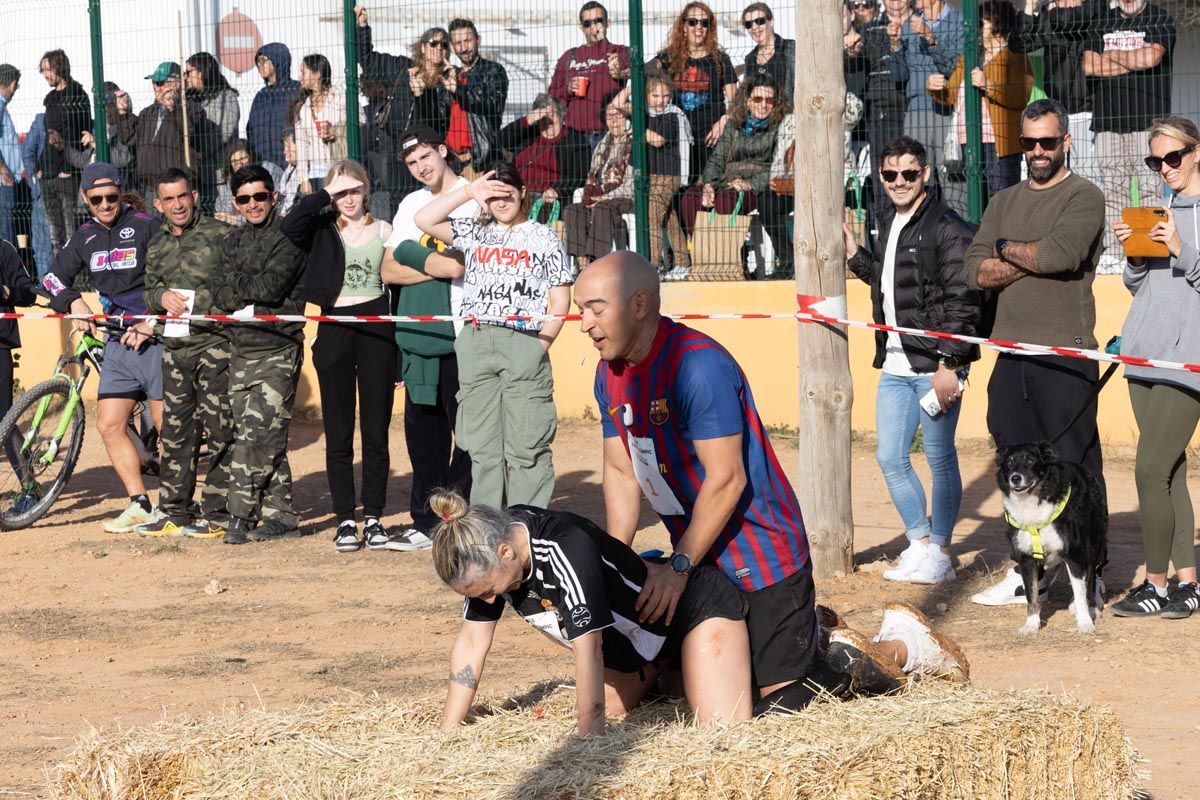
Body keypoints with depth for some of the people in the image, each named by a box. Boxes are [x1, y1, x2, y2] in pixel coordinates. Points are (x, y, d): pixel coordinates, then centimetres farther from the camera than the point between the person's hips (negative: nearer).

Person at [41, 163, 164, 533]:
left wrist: (150, 324, -16)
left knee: (167, 428, -6)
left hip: (154, 338, -6)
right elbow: (55, 278, 20)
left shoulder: (146, 226, -8)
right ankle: (141, 506, 7)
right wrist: (75, 303, 0)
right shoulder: (86, 236, 11)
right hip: (117, 342, 7)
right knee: (110, 425, 1)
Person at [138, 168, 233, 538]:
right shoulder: (157, 246, 15)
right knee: (175, 431, 9)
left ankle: (217, 511, -1)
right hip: (175, 346, 6)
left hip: (215, 344, -6)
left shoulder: (220, 235, -4)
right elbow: (148, 291, 22)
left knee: (218, 430, -6)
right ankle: (176, 511, 16)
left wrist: (205, 301, -16)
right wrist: (161, 297, -1)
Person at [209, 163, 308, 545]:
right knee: (259, 439, 7)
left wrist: (235, 283, -1)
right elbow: (220, 294, 8)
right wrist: (249, 301, -10)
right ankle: (281, 516, 12)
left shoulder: (289, 235, -4)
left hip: (278, 352, -7)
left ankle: (242, 516, -9)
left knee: (258, 435, -12)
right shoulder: (235, 240, 17)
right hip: (242, 351, 7)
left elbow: (271, 285, -16)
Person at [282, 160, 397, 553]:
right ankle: (345, 520, 6)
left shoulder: (383, 231, 7)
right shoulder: (322, 230, 5)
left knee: (376, 432, 2)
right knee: (338, 435, 2)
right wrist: (326, 195, -10)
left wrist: (402, 352, 3)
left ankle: (373, 517, 10)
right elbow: (290, 225, -18)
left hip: (376, 332, 0)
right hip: (335, 332, 0)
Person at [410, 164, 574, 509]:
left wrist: (541, 345, -7)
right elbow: (424, 220, 6)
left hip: (523, 343, -3)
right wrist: (467, 192, 1)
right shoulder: (474, 232, 15)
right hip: (476, 344, 4)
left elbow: (560, 301, 4)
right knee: (482, 445, 5)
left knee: (525, 443, -6)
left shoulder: (543, 238, 6)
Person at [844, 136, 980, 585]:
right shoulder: (888, 226, 14)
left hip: (934, 367, -8)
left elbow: (962, 302, -15)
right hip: (895, 367, 8)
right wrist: (854, 256, 18)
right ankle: (921, 545, 20)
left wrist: (948, 364, -19)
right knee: (890, 458, 8)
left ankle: (940, 555, 10)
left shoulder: (947, 229, -11)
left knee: (940, 459, 1)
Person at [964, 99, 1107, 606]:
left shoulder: (1084, 198, -1)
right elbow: (976, 270, 6)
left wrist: (1008, 249, -2)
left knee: (1076, 468, -5)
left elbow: (1061, 253, -19)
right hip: (1011, 353, 6)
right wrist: (1033, 261, -7)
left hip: (1065, 356, -6)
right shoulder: (1005, 203, 18)